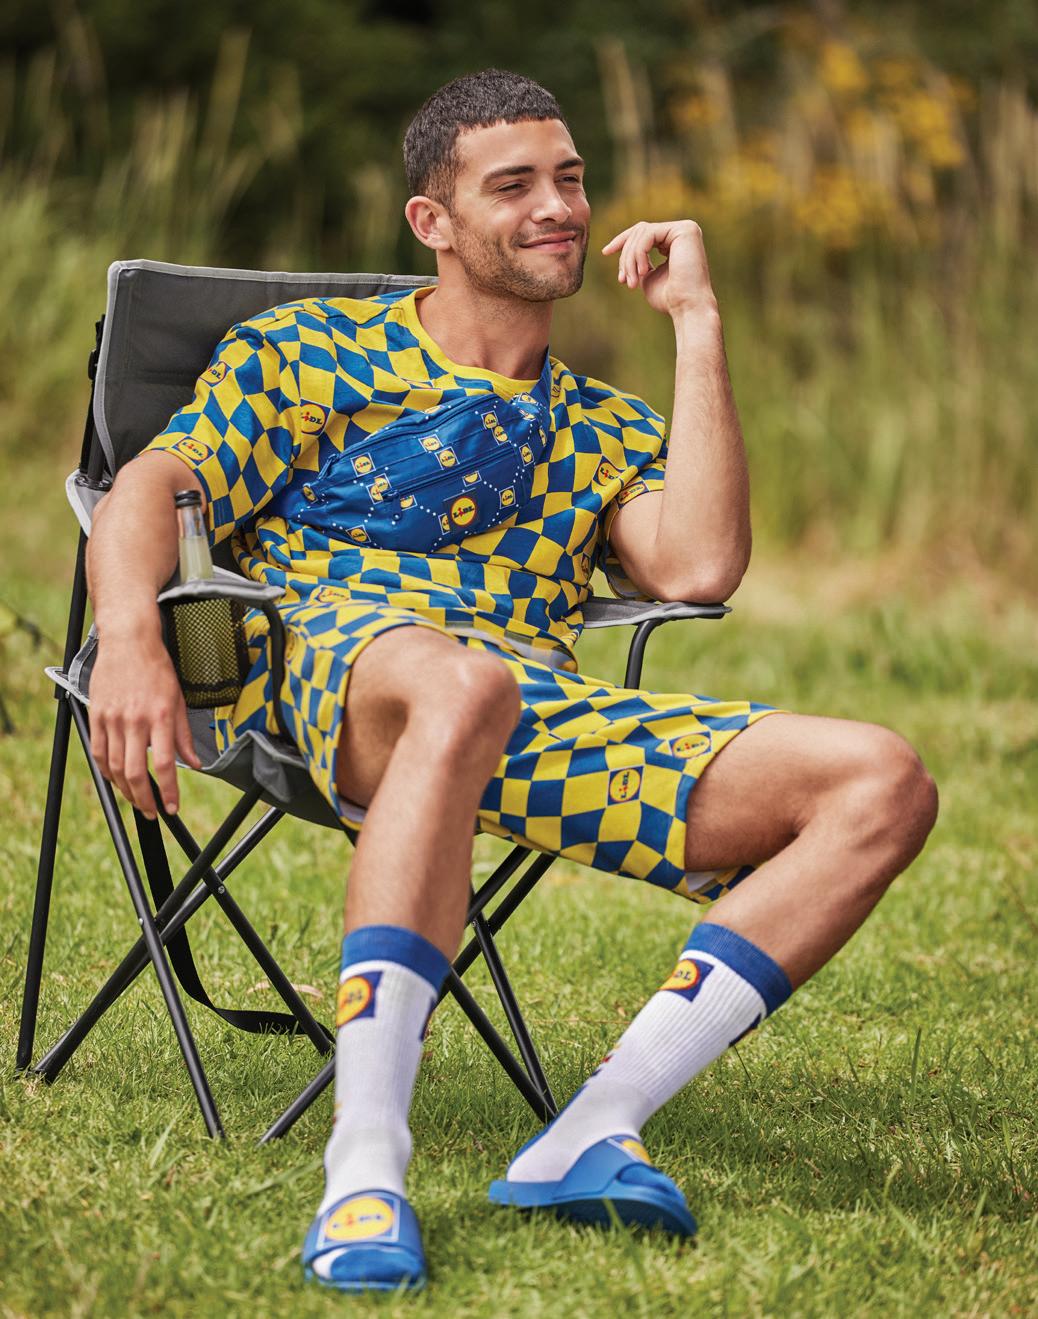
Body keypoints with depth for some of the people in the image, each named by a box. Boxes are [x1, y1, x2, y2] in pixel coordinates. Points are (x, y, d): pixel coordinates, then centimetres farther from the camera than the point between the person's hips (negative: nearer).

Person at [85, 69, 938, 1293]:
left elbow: (698, 566, 9)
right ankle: (362, 1170, -49)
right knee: (464, 688, -44)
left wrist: (696, 324, 14)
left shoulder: (604, 431, 31)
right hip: (336, 652, -5)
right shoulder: (311, 353, 19)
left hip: (548, 718, 5)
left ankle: (589, 1134, -28)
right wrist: (129, 638, -21)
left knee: (883, 782, -16)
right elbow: (152, 489, 3)